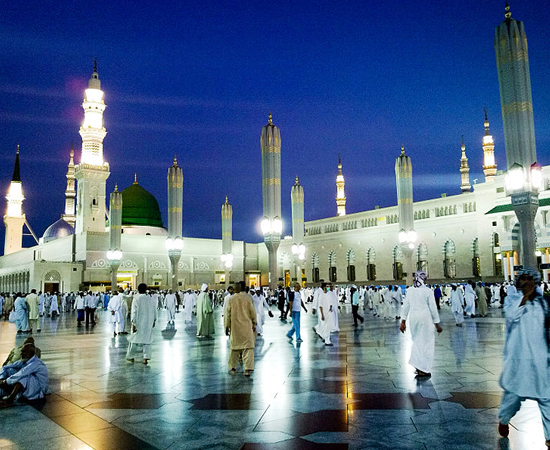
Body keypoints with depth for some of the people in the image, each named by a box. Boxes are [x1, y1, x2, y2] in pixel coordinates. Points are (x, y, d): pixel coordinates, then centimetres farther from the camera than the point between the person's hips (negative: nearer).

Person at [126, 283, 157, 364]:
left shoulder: (136, 299, -11)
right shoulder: (151, 299, 0)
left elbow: (134, 312, -14)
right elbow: (155, 311, 8)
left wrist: (133, 324, -11)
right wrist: (154, 321, 20)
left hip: (139, 323, -3)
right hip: (149, 324, 3)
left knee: (134, 339, 13)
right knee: (147, 340, 9)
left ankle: (130, 356, 24)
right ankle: (146, 358, 4)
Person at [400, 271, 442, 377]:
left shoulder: (410, 290, 4)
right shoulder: (428, 291, -8)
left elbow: (406, 306, 7)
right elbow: (433, 308, -5)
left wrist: (403, 321, 14)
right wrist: (437, 324, 3)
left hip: (413, 317, 4)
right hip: (425, 317, -4)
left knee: (416, 341, 19)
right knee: (427, 342, 6)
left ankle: (417, 364, 13)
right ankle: (423, 370, 8)